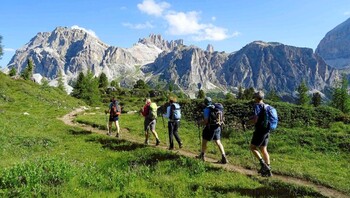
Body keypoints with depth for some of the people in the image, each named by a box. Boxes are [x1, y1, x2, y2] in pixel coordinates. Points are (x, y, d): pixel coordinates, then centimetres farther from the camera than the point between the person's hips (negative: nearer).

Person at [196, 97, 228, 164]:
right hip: (217, 127, 6)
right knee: (218, 142, 9)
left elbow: (206, 121, -18)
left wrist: (200, 122, 1)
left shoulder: (206, 109, -14)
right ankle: (224, 158, 0)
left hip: (210, 127, -6)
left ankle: (202, 156, 27)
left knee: (204, 141, 13)